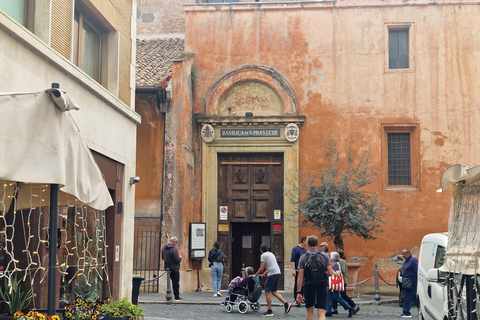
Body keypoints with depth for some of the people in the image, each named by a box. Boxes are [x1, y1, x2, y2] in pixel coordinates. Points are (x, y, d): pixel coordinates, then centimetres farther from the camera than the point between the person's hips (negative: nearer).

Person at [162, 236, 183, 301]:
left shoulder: (164, 248, 6)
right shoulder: (174, 249, -20)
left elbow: (163, 257, 18)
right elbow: (177, 260, -20)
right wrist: (180, 258, 1)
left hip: (167, 267, 8)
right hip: (174, 268, -8)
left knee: (174, 282, 16)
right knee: (176, 283, 0)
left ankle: (176, 295, 19)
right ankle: (177, 297, 4)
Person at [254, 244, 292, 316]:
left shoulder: (263, 255, -3)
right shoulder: (271, 254, 23)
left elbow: (262, 268, -8)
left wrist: (256, 274, 5)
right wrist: (264, 273, 39)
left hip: (272, 274, -8)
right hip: (278, 273, 9)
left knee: (267, 292, -1)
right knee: (273, 291, 15)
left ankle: (269, 311, 0)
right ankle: (286, 304, 3)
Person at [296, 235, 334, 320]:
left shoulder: (303, 257, -2)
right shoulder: (325, 256, 1)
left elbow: (300, 276, -5)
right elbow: (330, 273, -3)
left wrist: (299, 292, -3)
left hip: (308, 286, 0)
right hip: (322, 286, 0)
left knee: (310, 312, 17)